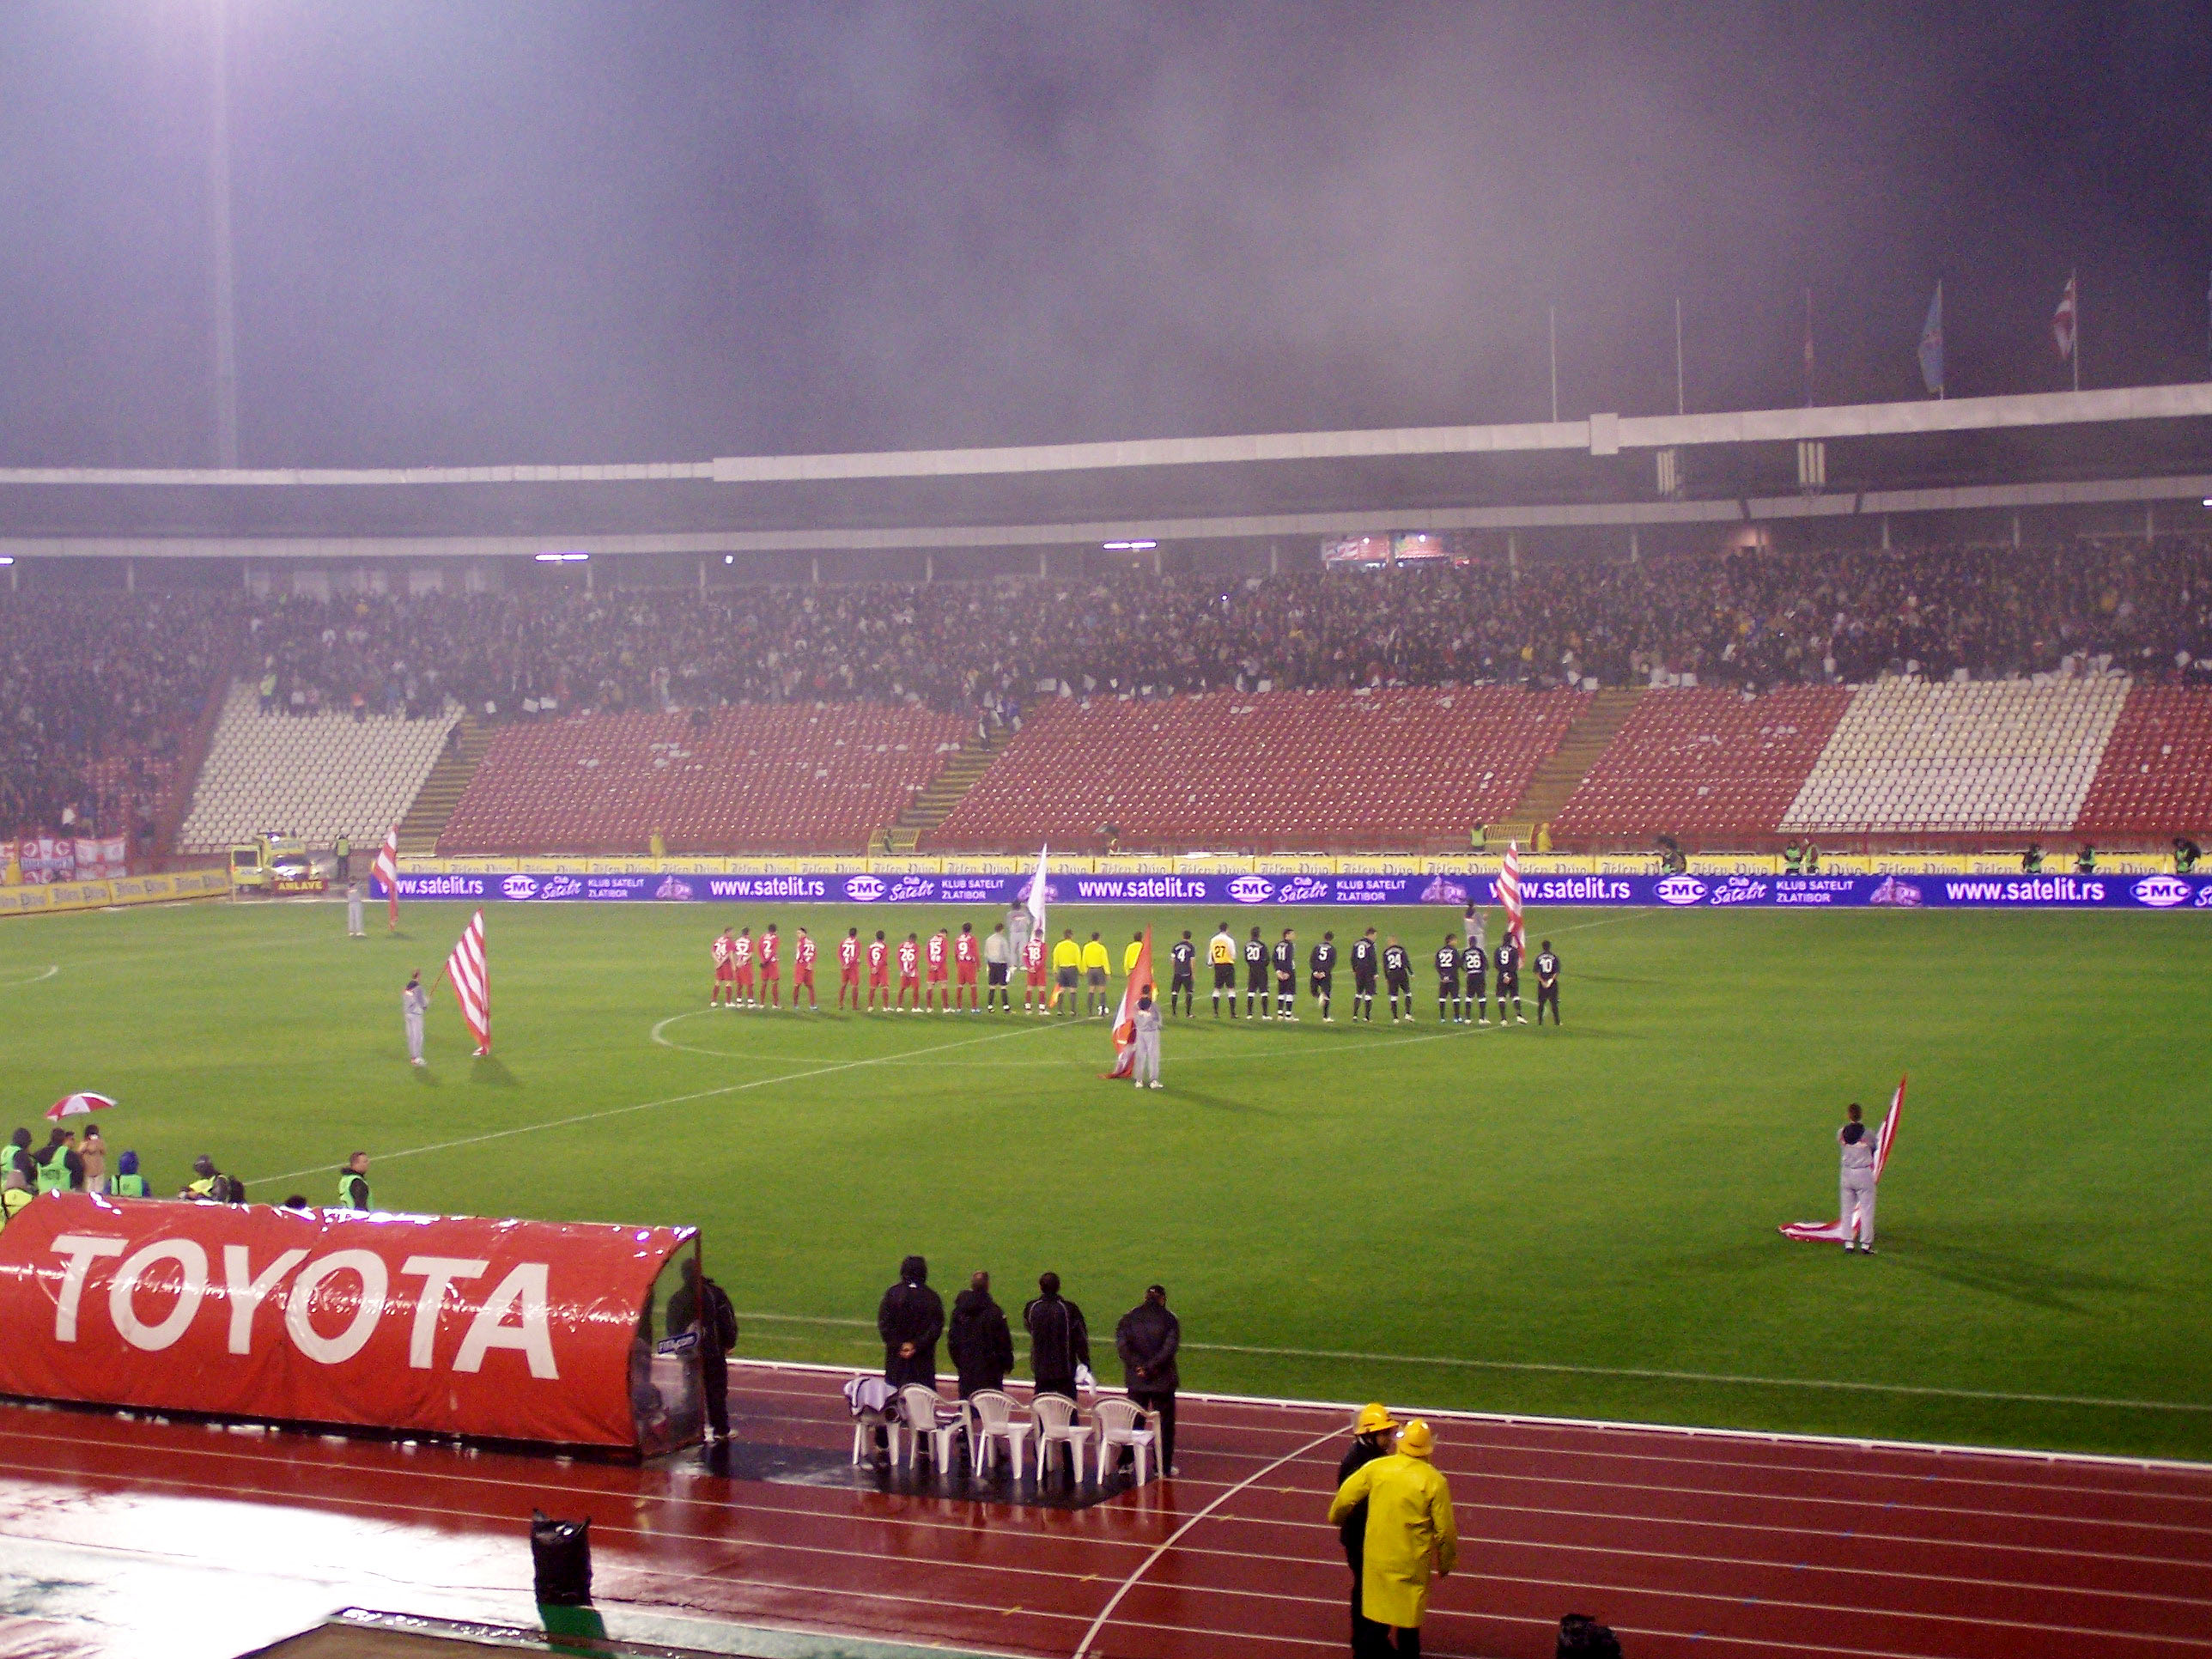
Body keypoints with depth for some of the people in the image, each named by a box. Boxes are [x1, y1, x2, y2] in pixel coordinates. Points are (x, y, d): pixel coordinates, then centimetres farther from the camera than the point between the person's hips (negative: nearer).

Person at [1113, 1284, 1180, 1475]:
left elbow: (1121, 1344, -6)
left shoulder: (1129, 1318, 3)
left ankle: (1126, 1462, 11)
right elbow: (1170, 1348, -16)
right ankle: (1163, 1466, 7)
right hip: (1163, 1380, -3)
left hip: (1136, 1380, 3)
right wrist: (1152, 1367, -13)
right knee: (1164, 1423, 6)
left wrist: (1139, 1366, -9)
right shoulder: (1169, 1319, -5)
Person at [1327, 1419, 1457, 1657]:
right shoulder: (1434, 1481, -14)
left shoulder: (1376, 1467, -7)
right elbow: (1445, 1530, -9)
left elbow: (1344, 1499, -2)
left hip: (1376, 1558, 3)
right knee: (1409, 1619, 11)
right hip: (1412, 1563, -3)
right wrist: (1445, 1564, 7)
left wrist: (1336, 1519, 20)